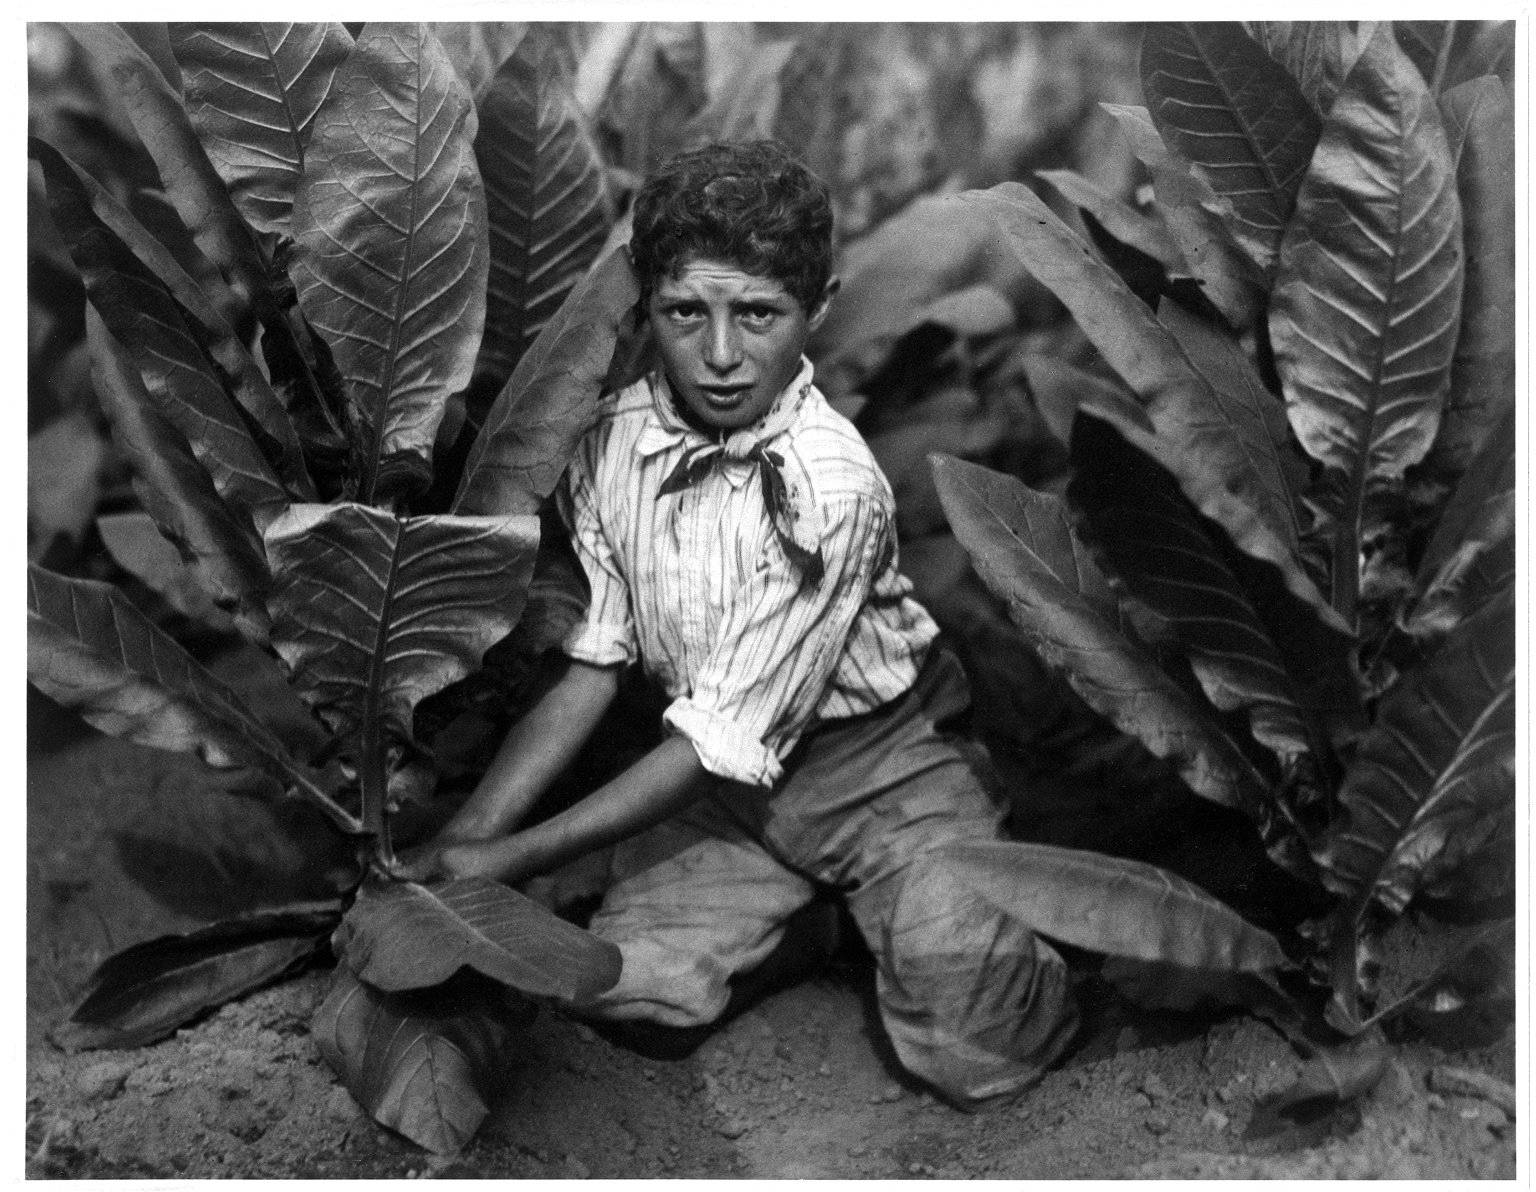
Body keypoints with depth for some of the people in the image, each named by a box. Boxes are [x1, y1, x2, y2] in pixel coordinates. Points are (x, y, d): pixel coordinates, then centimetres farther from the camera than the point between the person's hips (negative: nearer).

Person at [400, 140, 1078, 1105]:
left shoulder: (831, 487, -26)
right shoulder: (611, 444, -9)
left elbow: (726, 739, -24)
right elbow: (589, 666, -2)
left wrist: (518, 857, -22)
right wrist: (460, 843, -11)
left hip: (879, 768, -5)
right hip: (723, 778, 5)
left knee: (975, 1050, -23)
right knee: (630, 988, -18)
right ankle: (819, 906, 12)